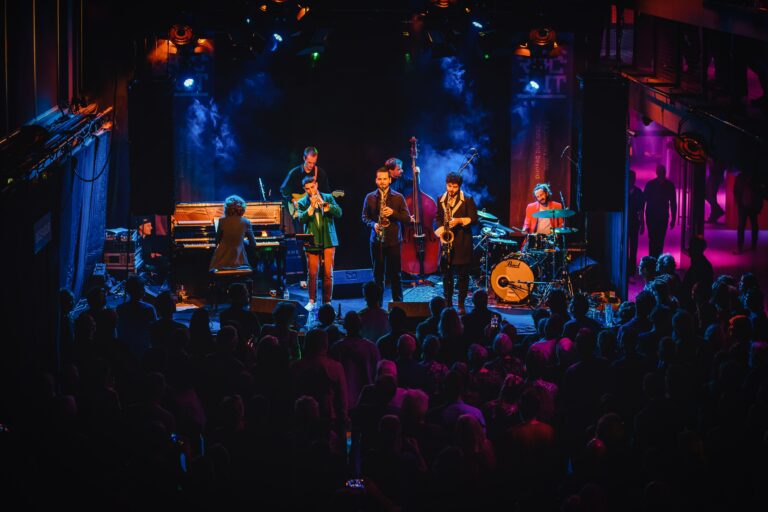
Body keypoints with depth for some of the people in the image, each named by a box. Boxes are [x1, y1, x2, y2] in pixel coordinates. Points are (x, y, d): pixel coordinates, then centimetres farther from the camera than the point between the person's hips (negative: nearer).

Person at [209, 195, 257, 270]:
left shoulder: (222, 221, -5)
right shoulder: (246, 222, -4)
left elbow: (217, 241, 7)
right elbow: (253, 244, 6)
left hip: (221, 261, 0)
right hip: (237, 261, 0)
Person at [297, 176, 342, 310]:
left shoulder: (328, 198, 8)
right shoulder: (302, 202, 5)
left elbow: (339, 213, -4)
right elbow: (301, 219, -9)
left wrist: (325, 205, -16)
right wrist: (311, 207, -20)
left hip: (328, 241, 0)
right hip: (312, 242, 0)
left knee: (328, 273, 0)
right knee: (312, 273, -1)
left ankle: (327, 301, 7)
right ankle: (312, 301, 11)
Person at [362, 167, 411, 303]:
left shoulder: (398, 197, 2)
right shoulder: (370, 198, 6)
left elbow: (407, 218, 1)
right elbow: (364, 217, 10)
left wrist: (393, 213, -15)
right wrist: (373, 224, -10)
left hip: (394, 241, -1)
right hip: (376, 241, 1)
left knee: (395, 274, 0)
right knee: (377, 274, 6)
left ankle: (398, 303, 7)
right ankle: (377, 304, 11)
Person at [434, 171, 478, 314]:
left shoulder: (467, 200, -1)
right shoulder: (441, 200, 11)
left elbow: (474, 219, -3)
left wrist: (460, 220, -17)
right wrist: (441, 229, -1)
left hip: (462, 242, -3)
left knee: (463, 274, -1)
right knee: (446, 274, 5)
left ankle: (461, 304, 6)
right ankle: (448, 303, 13)